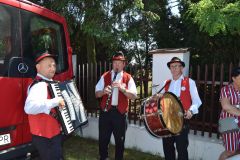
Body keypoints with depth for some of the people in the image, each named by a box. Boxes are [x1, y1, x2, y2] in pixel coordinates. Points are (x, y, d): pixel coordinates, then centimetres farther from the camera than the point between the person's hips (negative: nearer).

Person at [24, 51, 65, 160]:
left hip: (53, 134, 10)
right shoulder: (39, 85, -23)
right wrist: (55, 101, -38)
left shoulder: (49, 83, 9)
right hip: (45, 138, -10)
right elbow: (29, 107, -41)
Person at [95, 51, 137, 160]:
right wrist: (104, 91, -17)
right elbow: (97, 94, 4)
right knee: (103, 138, 12)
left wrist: (122, 88, -22)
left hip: (120, 112, -1)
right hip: (105, 111, 1)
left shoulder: (128, 78, 2)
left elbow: (134, 96, -8)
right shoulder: (105, 76, 5)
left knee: (120, 140, 11)